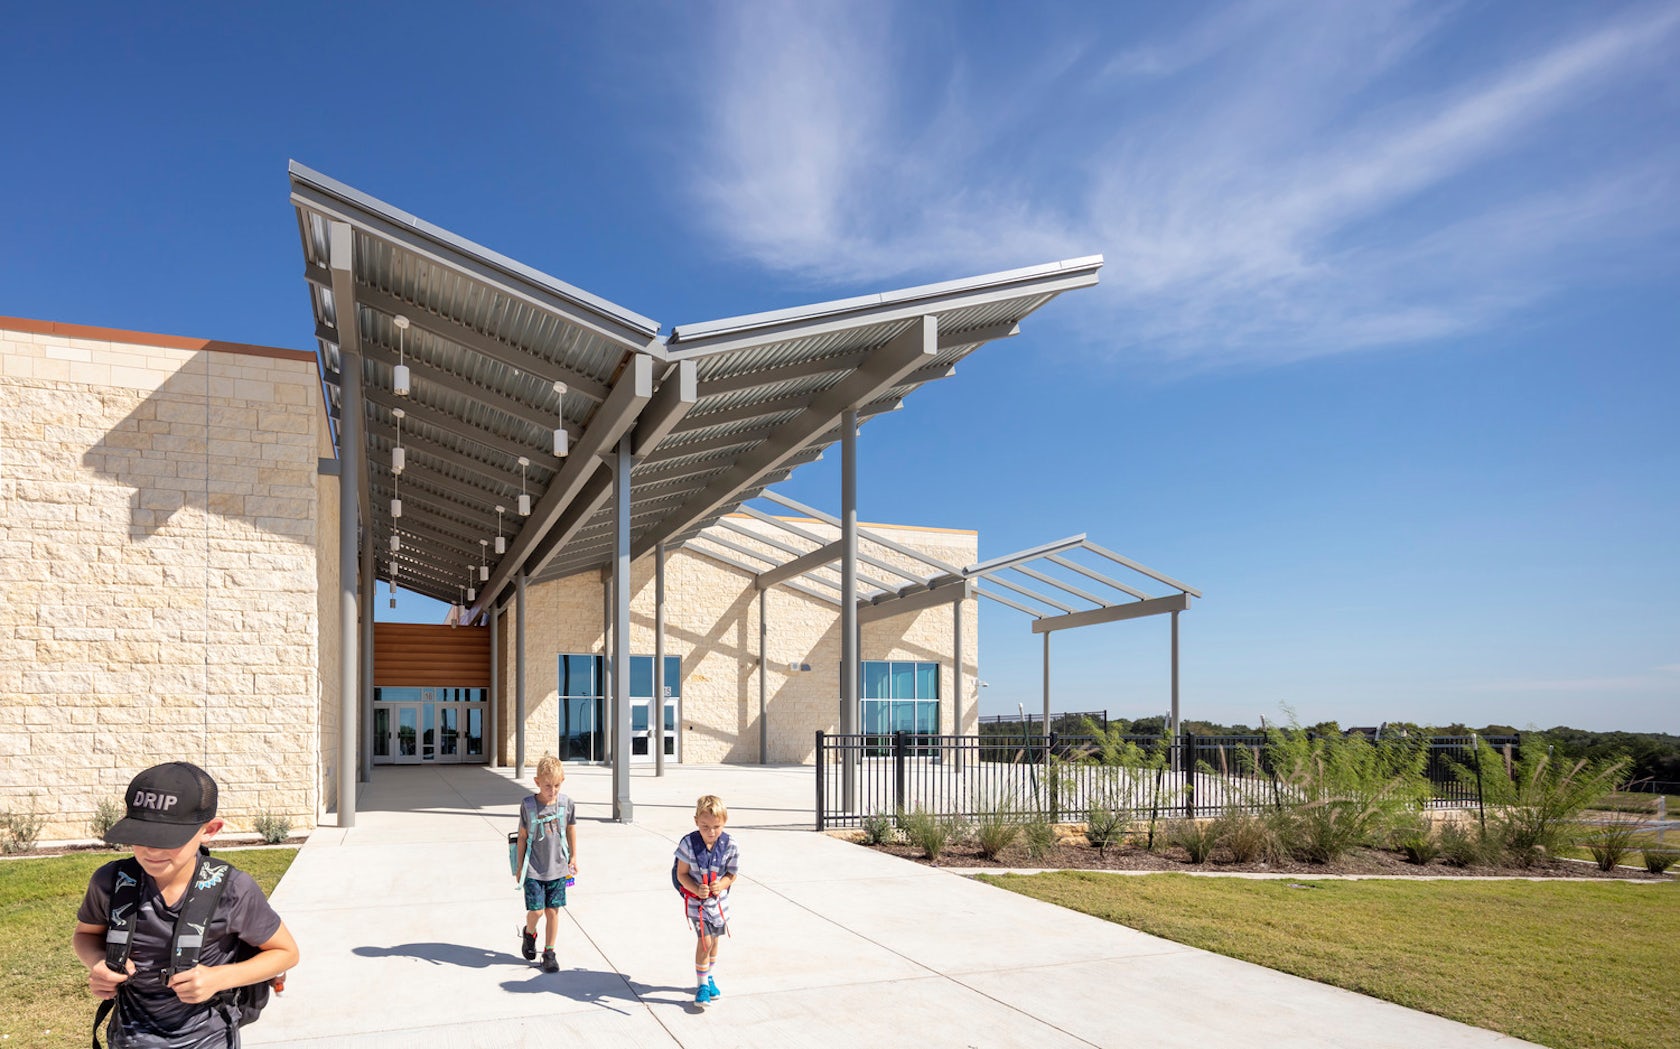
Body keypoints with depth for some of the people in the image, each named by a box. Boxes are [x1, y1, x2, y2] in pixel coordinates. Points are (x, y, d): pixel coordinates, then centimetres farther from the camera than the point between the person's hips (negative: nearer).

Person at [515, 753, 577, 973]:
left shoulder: (567, 803, -5)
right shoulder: (528, 805, -9)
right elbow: (523, 836, 0)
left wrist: (573, 858, 16)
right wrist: (520, 866, 4)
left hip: (558, 868, 2)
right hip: (533, 870, -2)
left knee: (553, 911, 5)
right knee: (536, 910, -5)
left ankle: (549, 953, 20)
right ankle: (529, 933, 29)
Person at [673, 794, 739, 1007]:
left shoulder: (730, 845, -16)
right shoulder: (688, 843, -21)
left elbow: (732, 875, -5)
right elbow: (682, 874, -12)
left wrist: (721, 885, -25)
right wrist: (696, 889, -28)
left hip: (719, 900, 3)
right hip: (696, 901, -3)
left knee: (713, 940, 19)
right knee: (704, 941, -10)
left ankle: (710, 978, 41)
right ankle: (701, 985, 7)